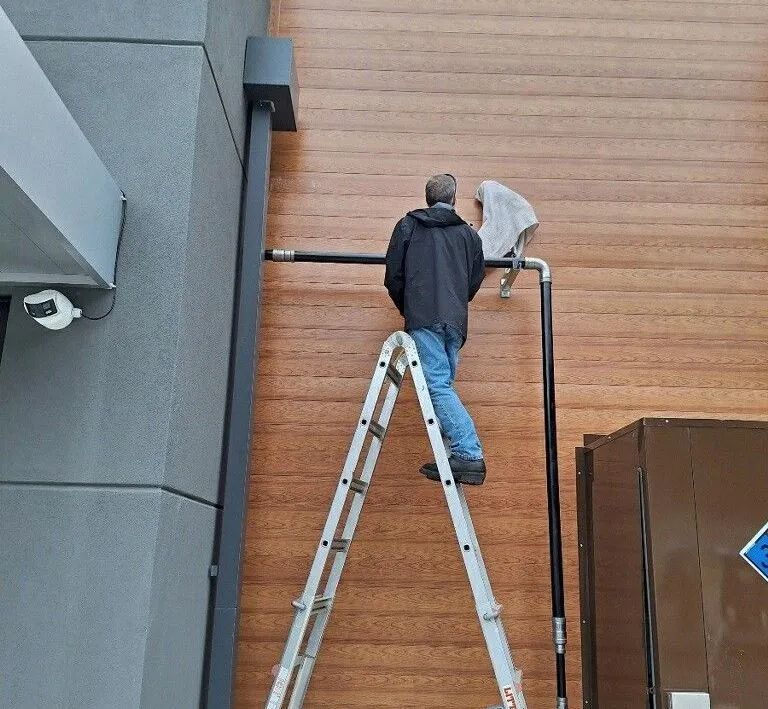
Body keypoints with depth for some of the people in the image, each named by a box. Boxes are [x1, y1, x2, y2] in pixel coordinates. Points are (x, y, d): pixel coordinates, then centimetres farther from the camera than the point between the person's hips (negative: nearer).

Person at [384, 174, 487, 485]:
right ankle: (457, 457, 1)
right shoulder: (469, 234, 20)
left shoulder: (408, 226, 13)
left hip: (423, 319, -4)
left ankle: (470, 455, -22)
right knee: (443, 386, 9)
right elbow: (475, 281, 21)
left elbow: (393, 276, 11)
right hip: (456, 322, 4)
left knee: (438, 386, -11)